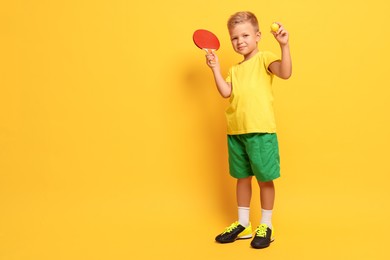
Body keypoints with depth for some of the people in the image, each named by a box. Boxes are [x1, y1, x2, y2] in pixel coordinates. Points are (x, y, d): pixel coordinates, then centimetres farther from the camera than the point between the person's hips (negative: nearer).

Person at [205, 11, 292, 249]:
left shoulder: (264, 58, -1)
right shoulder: (235, 69, 19)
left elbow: (285, 73, -19)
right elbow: (226, 93, 5)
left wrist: (284, 45, -30)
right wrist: (215, 67, 3)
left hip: (260, 130, -6)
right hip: (236, 131, 7)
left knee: (265, 178, 5)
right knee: (242, 177, 15)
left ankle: (266, 226, 20)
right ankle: (243, 224, 29)